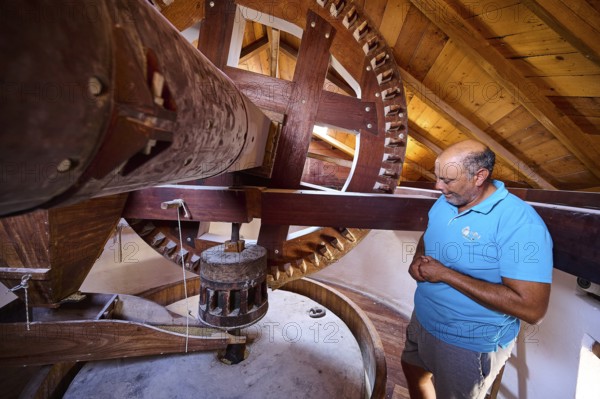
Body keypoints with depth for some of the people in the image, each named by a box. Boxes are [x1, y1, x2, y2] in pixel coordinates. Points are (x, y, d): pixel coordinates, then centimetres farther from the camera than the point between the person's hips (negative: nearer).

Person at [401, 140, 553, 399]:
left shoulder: (520, 224, -29)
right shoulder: (445, 202, -5)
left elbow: (532, 308, -31)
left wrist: (445, 274, -31)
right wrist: (417, 261, -10)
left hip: (470, 344, -6)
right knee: (413, 371, 30)